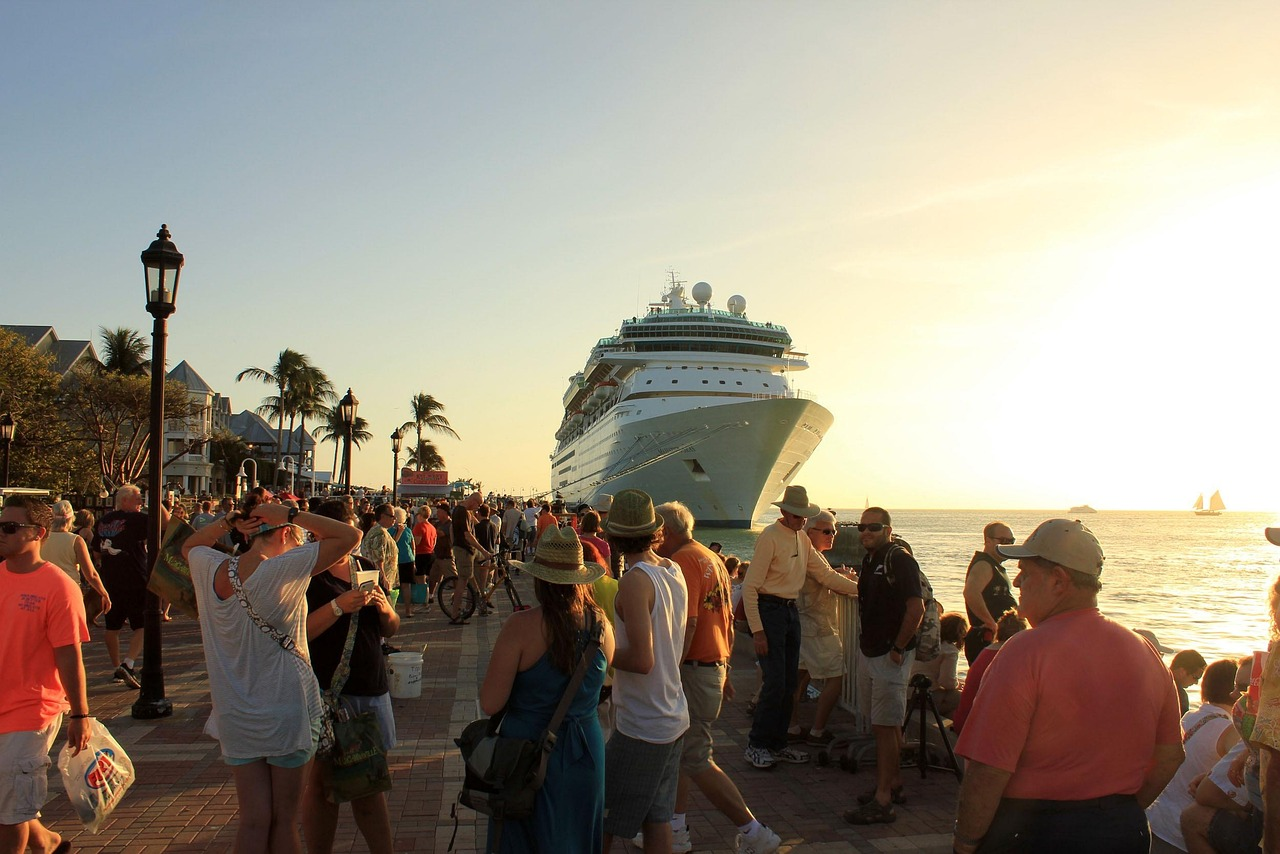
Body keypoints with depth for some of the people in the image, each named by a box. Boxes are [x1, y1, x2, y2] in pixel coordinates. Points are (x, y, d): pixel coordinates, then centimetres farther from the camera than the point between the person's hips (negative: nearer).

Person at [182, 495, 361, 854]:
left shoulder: (211, 570, -4)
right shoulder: (285, 569, -18)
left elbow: (189, 546, 20)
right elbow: (350, 535, -16)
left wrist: (227, 522, 4)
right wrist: (290, 513, -12)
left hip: (236, 715, 4)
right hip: (286, 711, -4)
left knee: (253, 821, 11)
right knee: (284, 821, 9)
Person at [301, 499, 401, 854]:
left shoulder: (366, 568, 12)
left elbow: (392, 630, 16)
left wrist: (385, 609, -4)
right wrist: (339, 605, -24)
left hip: (372, 690, 5)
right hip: (326, 691, -5)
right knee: (323, 781, 3)